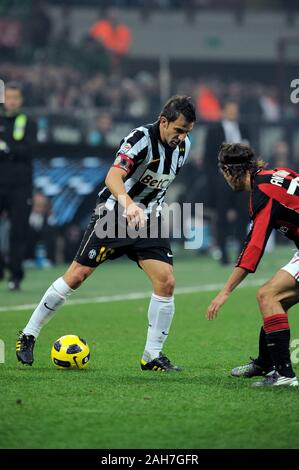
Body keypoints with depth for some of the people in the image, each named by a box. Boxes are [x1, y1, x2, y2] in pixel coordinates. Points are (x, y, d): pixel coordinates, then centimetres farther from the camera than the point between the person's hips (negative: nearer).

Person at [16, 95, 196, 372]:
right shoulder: (141, 139, -23)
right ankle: (28, 336, 10)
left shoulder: (183, 145, -1)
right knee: (76, 276, -4)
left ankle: (153, 356, 0)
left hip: (148, 219, 5)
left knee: (166, 282, -11)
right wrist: (128, 204, -56)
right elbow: (113, 176, -38)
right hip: (113, 214, -5)